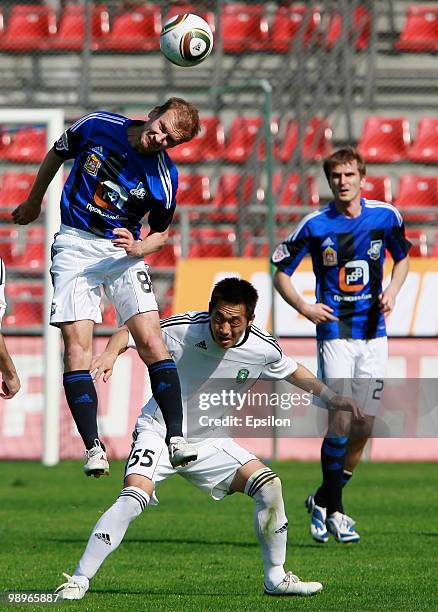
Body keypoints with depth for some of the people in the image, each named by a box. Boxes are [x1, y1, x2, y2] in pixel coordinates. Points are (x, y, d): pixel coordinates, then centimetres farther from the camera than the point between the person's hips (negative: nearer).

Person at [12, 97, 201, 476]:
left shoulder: (165, 179, -11)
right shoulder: (97, 125, -10)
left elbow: (161, 232, 4)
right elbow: (56, 155, 11)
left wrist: (139, 248, -18)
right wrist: (34, 202, 23)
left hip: (124, 250, 0)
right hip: (75, 243, 0)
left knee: (151, 340, -15)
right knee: (76, 343, -12)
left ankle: (176, 438, -15)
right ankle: (93, 448, -14)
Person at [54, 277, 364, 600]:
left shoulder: (263, 348, -10)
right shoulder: (184, 328, -22)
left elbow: (292, 370, 12)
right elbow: (131, 334, -13)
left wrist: (332, 397, 9)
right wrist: (111, 353, -34)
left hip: (209, 443, 4)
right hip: (159, 432, -4)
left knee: (269, 486, -7)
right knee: (133, 500, -27)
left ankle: (276, 578, 9)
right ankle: (79, 579, -18)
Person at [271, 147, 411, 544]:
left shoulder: (386, 216, 0)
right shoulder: (315, 225, -7)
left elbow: (402, 257, 18)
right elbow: (280, 271, 3)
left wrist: (392, 291, -1)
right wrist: (304, 307, -11)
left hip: (373, 334, 3)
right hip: (335, 332, -3)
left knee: (364, 428, 4)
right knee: (341, 422, -14)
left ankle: (323, 499, 23)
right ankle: (333, 511, 0)